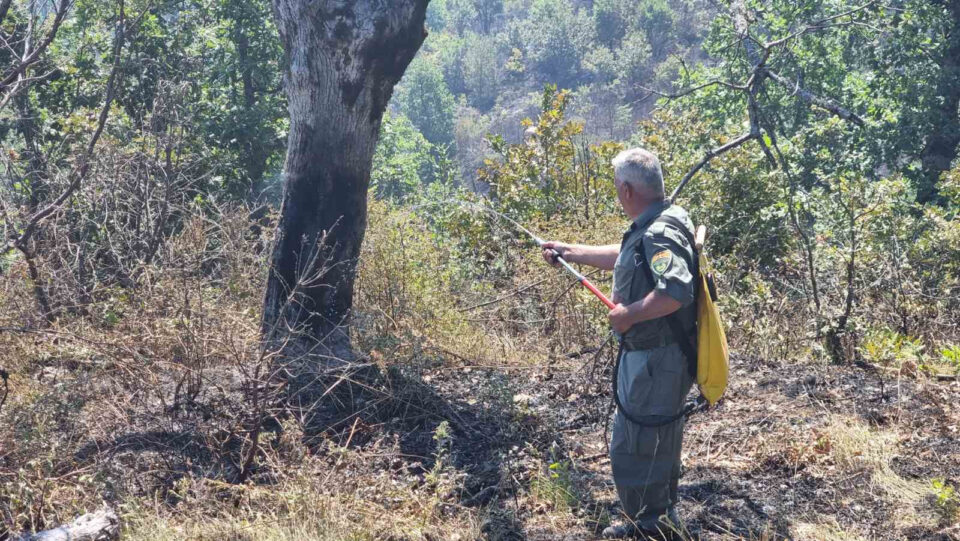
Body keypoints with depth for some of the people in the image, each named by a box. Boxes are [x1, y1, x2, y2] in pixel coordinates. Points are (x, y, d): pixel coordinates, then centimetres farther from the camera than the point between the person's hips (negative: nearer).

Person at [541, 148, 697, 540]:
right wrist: (570, 252, 30)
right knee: (658, 443, 23)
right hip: (653, 356, 11)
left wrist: (629, 314, -26)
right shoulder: (654, 226, 8)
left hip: (654, 361, -11)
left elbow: (675, 291, -38)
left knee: (635, 449, 1)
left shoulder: (660, 234, -25)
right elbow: (622, 257, 25)